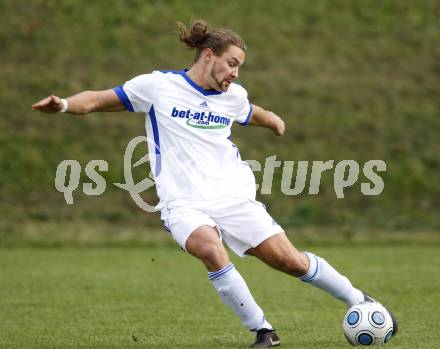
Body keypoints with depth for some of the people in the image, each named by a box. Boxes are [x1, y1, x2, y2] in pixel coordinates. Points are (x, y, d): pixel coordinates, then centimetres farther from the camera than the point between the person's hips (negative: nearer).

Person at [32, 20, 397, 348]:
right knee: (210, 248, -34)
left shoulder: (233, 96, 9)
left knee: (290, 260, -4)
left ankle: (359, 301, 18)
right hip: (184, 203, -3)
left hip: (234, 197, 3)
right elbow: (98, 100, 2)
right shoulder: (158, 85, -2)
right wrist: (64, 104, -13)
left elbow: (254, 113, 35)